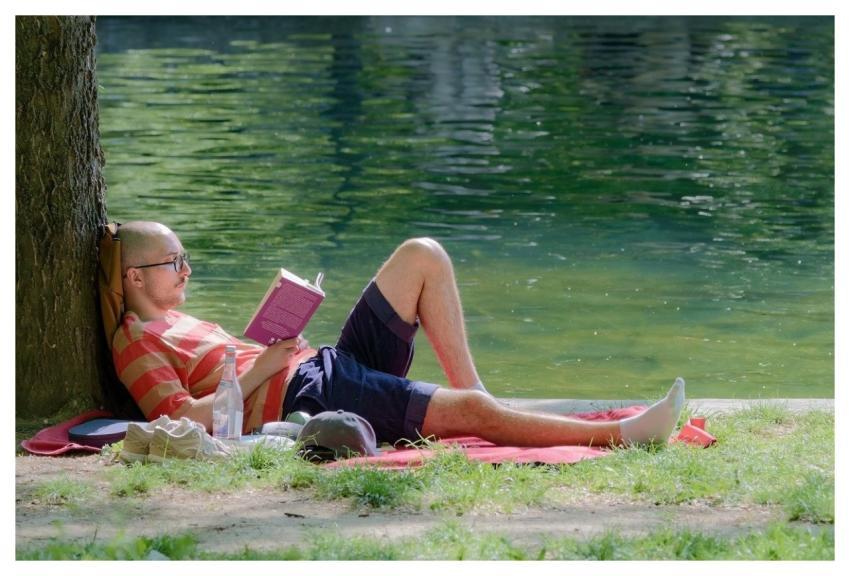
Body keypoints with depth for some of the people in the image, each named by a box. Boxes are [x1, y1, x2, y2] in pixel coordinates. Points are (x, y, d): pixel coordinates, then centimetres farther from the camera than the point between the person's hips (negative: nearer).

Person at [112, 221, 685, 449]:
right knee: (470, 412, -23)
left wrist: (272, 348, 11)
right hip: (306, 398, -10)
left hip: (332, 364, 10)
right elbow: (186, 417, -17)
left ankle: (470, 384, -4)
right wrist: (260, 370, -14)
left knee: (423, 256, 3)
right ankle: (623, 433, -21)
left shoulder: (179, 323, 26)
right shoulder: (136, 342, -3)